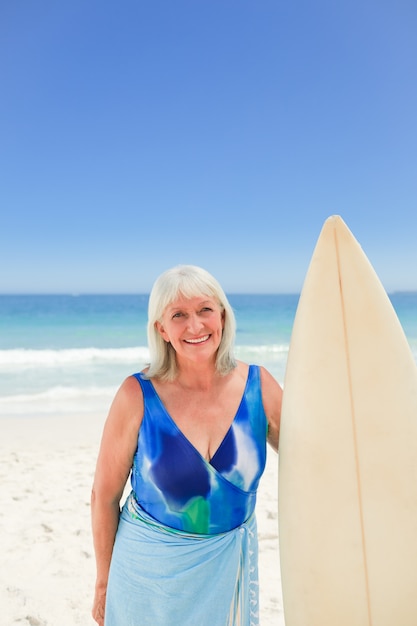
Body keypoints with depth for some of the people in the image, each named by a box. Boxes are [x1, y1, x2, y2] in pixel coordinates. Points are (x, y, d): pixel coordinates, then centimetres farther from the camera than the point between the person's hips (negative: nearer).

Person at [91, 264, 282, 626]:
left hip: (229, 563, 2)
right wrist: (103, 584, 0)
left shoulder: (257, 386, -11)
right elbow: (105, 494, -7)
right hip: (150, 567, -2)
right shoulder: (138, 395, -17)